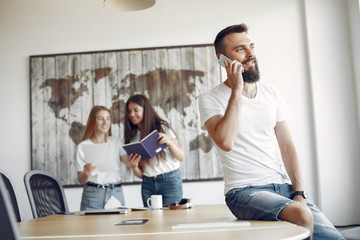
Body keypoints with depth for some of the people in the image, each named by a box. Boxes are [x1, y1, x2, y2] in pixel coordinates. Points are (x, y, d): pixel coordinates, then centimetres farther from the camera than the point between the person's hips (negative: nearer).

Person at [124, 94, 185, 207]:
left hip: (170, 181, -3)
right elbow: (140, 174, 9)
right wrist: (134, 167, -13)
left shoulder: (162, 127, -1)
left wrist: (169, 142, -18)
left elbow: (181, 157, -1)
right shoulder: (133, 138, 9)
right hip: (148, 184, 3)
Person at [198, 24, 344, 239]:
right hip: (244, 191, -4)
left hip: (284, 185, 5)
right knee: (300, 214, -29)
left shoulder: (272, 94, 12)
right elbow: (226, 142, -21)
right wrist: (236, 91, -15)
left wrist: (299, 193, -3)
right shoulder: (210, 100, -3)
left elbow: (287, 146, 9)